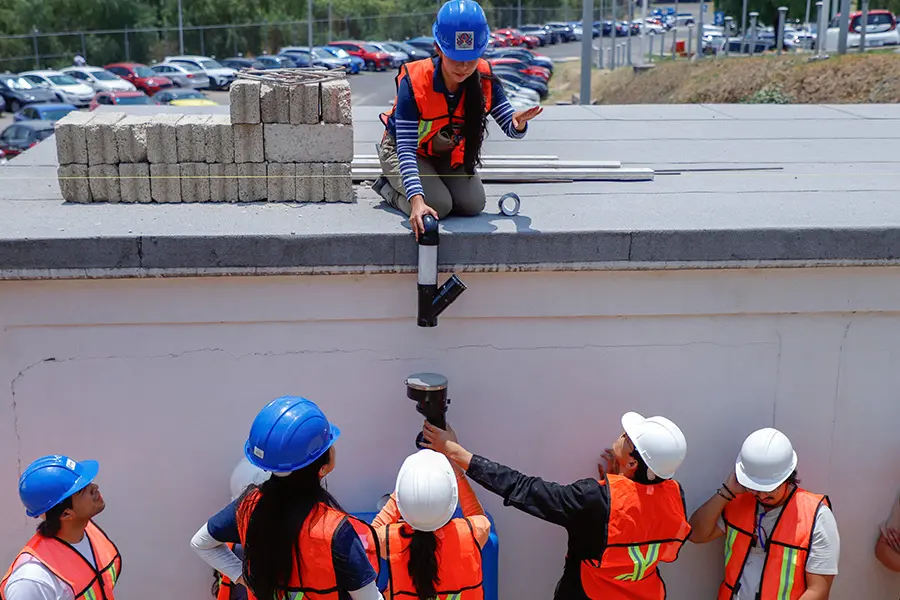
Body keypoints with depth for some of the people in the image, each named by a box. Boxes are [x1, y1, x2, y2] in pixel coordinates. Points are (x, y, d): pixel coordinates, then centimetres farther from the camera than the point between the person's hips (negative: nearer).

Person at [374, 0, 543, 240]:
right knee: (438, 207, -25)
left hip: (449, 155, 5)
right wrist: (417, 200, -48)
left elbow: (513, 130, -14)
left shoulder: (484, 80, -21)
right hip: (408, 152, -4)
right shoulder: (413, 82, -33)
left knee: (473, 204, -13)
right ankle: (388, 187, 5)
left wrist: (518, 121, -42)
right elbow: (406, 149, -35)